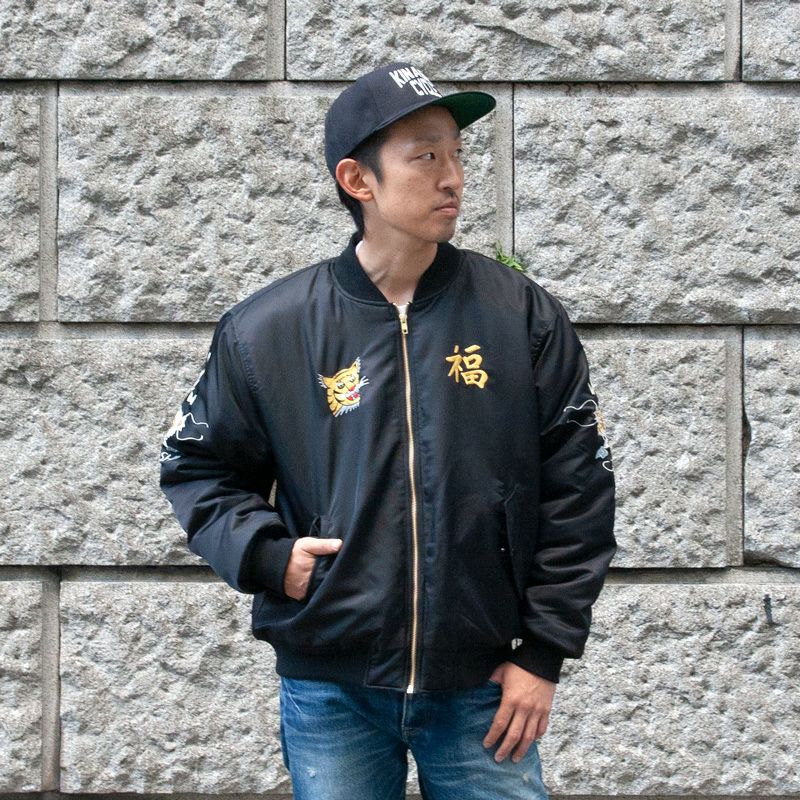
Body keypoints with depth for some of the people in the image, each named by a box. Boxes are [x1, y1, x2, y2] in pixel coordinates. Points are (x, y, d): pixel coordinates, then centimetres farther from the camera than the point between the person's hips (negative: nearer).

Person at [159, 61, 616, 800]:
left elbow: (578, 490, 1)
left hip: (483, 689, 0)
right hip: (330, 690, 0)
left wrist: (544, 655, -2)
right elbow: (197, 466, 11)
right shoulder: (266, 330, -1)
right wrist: (267, 555, -6)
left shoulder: (524, 317, -1)